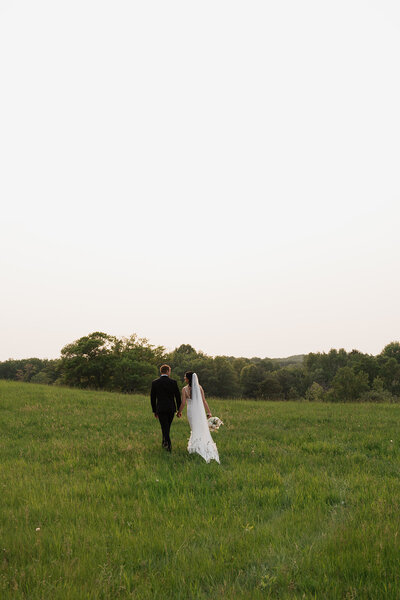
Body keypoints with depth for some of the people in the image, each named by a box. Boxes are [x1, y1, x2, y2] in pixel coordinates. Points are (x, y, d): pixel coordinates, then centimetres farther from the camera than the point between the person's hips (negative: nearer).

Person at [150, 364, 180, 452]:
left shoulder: (155, 382, -2)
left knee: (165, 428, 2)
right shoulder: (173, 382, -3)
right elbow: (178, 396, 0)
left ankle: (168, 446, -6)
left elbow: (152, 398, 3)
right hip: (171, 409, 1)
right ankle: (164, 442, 31)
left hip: (161, 409, -1)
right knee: (167, 427, 19)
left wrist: (154, 411, 12)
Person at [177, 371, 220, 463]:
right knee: (203, 429, 10)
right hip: (200, 410, 2)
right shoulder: (199, 387, 1)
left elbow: (183, 403, -8)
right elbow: (204, 401, 0)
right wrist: (209, 412, 5)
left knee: (195, 430, 11)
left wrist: (179, 412, 6)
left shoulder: (185, 389, -7)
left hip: (191, 411, -2)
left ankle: (195, 446, 15)